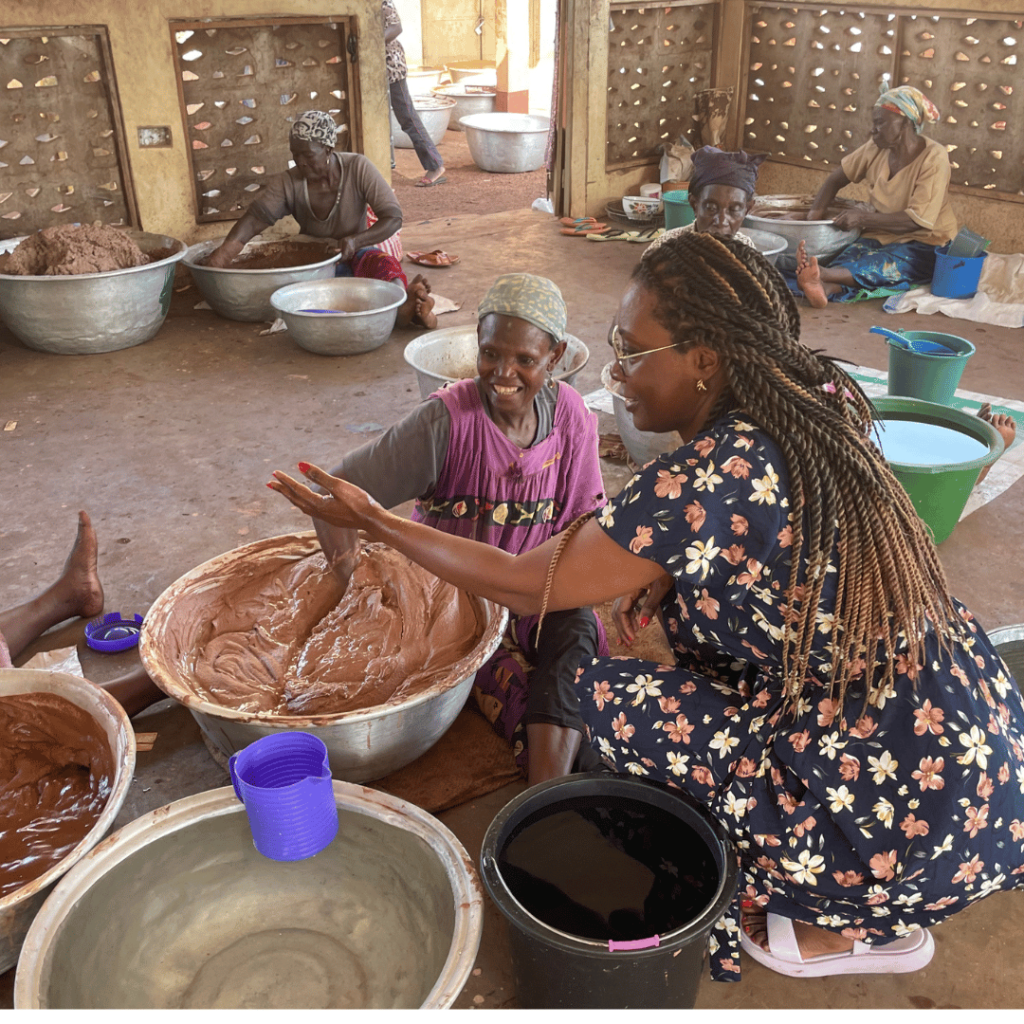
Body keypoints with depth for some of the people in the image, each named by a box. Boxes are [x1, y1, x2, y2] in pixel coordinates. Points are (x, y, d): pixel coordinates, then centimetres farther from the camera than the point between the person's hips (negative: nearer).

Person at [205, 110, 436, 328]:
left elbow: (393, 218, -14)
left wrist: (356, 241, -30)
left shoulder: (358, 168, -10)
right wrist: (227, 248, -39)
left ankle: (403, 304, -64)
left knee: (382, 262, -37)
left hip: (356, 254, -1)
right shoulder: (288, 183, -7)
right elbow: (255, 217, -18)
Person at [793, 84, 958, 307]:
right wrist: (815, 213, -5)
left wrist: (863, 218, -24)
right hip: (881, 237, 5)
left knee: (883, 264, -37)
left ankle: (823, 275, -64)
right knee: (852, 254, -31)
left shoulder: (934, 158, -13)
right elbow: (837, 178, 15)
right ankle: (825, 288, -64)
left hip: (925, 246, -5)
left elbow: (918, 219, -21)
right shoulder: (876, 148, 5)